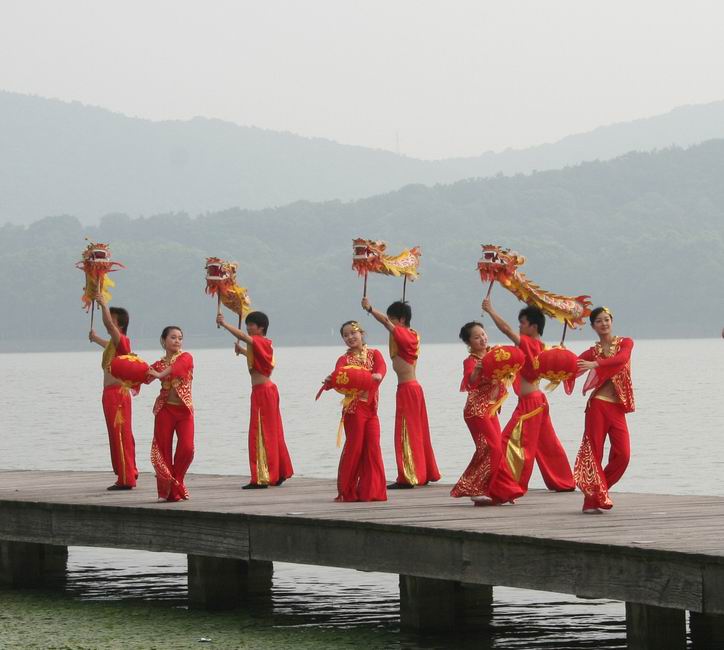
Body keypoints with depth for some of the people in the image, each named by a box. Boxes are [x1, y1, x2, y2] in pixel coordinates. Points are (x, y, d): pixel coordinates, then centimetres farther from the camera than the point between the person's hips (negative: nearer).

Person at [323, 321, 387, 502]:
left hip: (371, 407, 3)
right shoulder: (344, 359, 4)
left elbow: (382, 365, -11)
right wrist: (331, 380, -40)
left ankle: (372, 490, 6)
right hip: (353, 408, -3)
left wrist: (378, 374, -34)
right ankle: (348, 492, 2)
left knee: (373, 447, 1)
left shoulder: (374, 354, 11)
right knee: (354, 446, -5)